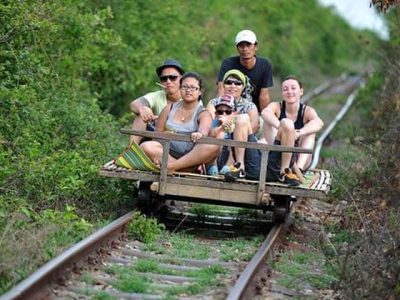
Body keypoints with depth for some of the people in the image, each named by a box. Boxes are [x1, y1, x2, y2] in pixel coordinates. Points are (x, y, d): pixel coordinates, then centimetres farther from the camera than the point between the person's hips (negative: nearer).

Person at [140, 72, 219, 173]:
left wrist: (200, 134, -44)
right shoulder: (170, 108, 16)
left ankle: (171, 166, -34)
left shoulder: (204, 113, 5)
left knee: (213, 146, -32)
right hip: (169, 154, 2)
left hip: (191, 157, -2)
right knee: (145, 146, -26)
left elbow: (204, 129, -18)